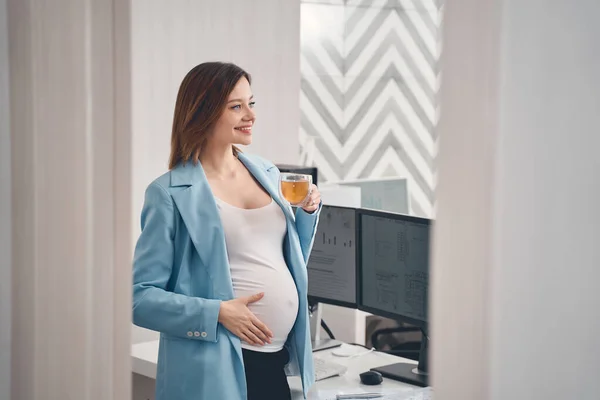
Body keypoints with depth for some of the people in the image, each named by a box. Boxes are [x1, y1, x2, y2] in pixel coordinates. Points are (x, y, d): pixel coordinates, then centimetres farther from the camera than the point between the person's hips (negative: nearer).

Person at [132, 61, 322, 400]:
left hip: (278, 359, 6)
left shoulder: (267, 173, 10)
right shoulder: (169, 193, -9)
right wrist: (217, 312, -19)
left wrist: (308, 212, 5)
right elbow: (141, 296, -11)